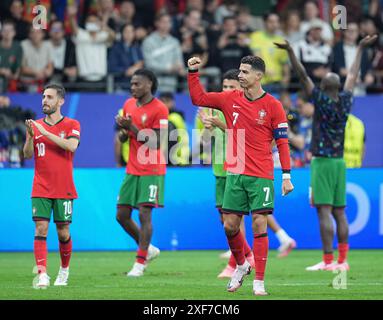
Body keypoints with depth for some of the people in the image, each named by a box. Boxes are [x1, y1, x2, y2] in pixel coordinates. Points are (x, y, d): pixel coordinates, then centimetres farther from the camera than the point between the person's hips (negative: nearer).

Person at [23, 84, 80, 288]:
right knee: (41, 229, -11)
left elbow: (72, 146, -19)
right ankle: (42, 274, -16)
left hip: (64, 190, -2)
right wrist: (30, 135, -16)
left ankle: (64, 270, 26)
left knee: (63, 232, 4)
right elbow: (27, 154, 2)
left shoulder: (72, 125, 0)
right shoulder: (36, 125, 9)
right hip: (40, 189, 2)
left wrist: (45, 133, -20)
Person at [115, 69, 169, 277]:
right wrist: (123, 129, -4)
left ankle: (140, 263, -4)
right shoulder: (129, 104, 10)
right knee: (122, 215, 6)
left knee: (144, 214, -10)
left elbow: (156, 143, -17)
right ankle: (148, 249, 24)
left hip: (151, 170, -7)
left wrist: (132, 127, -20)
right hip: (132, 170, 7)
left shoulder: (159, 109, -12)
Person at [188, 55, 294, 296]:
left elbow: (282, 142, -3)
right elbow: (198, 98, 15)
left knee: (259, 225, -6)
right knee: (230, 225, 4)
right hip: (235, 174, 4)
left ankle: (259, 282, -2)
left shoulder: (272, 105, -3)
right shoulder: (231, 99, 7)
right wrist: (193, 72, 3)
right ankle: (242, 265, 30)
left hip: (261, 176, -4)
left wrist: (286, 176, -8)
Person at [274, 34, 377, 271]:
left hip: (322, 162, -6)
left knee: (324, 211, -10)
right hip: (339, 162, 6)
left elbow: (303, 76, -12)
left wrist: (290, 51, -11)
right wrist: (360, 49, 32)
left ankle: (328, 261, -15)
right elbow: (353, 75, 20)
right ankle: (342, 260, 6)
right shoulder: (345, 101, 6)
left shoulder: (322, 100, -8)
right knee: (339, 212, 7)